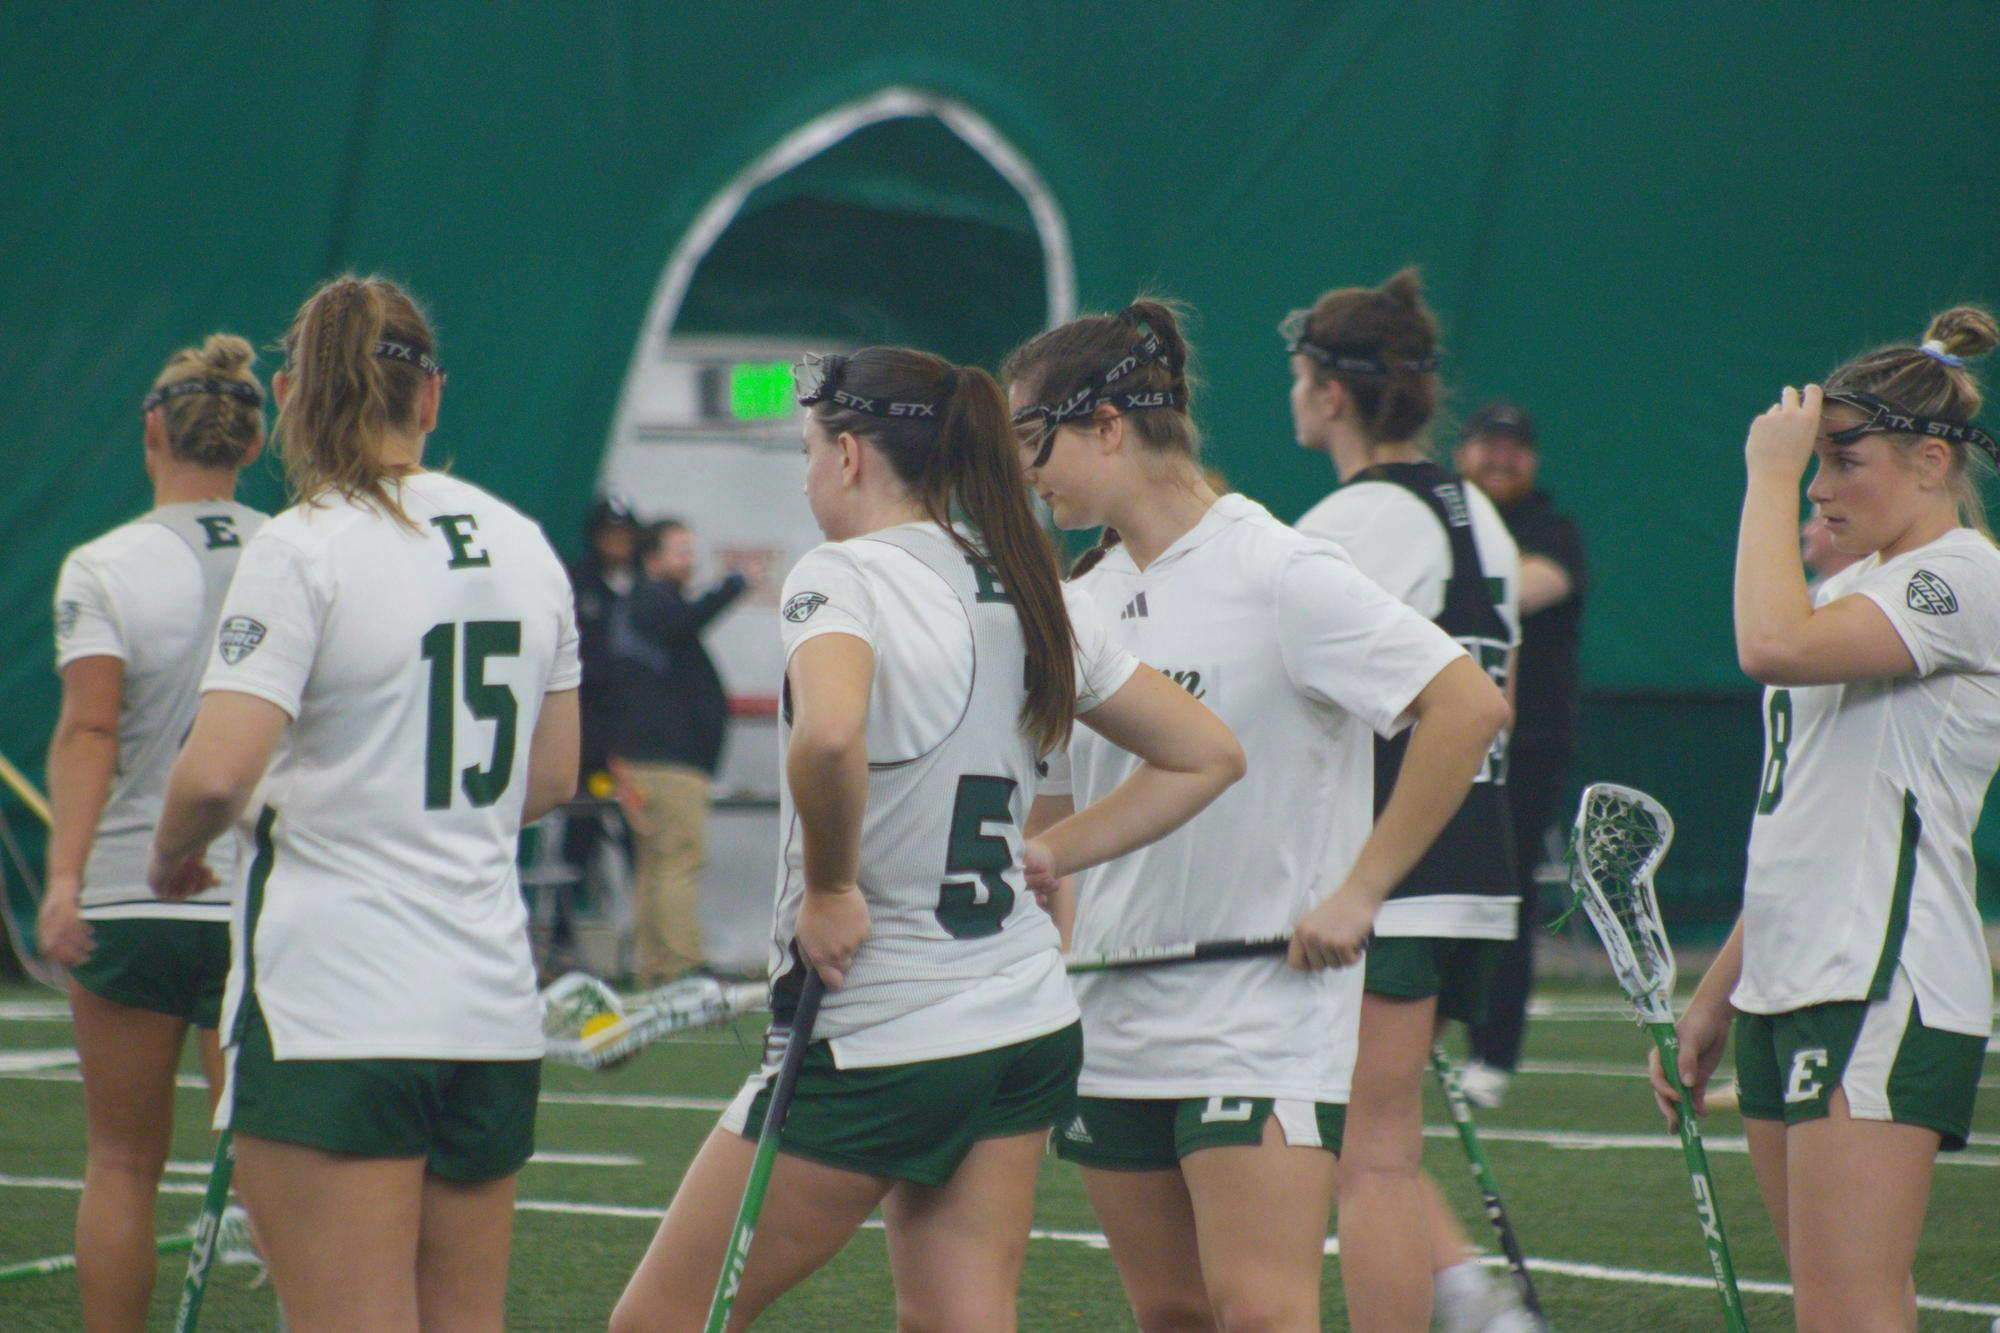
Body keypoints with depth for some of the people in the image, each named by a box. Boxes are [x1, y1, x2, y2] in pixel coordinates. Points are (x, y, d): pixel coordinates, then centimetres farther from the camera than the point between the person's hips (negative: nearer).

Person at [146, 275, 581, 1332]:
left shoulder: (303, 550, -10)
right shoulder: (524, 546, 11)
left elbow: (215, 773, -18)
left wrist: (171, 856, 1)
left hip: (330, 1007, -7)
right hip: (494, 1006, 7)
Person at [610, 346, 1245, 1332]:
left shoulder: (842, 577, -13)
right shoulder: (1027, 595, 8)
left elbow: (827, 738, -36)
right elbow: (1206, 754, 17)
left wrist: (829, 888, -20)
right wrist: (1051, 854, 13)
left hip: (873, 1045, -7)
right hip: (1026, 1026, 7)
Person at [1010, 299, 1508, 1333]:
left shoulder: (1277, 573, -11)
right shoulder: (1081, 599, 11)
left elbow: (1470, 706, -17)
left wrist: (1358, 892, -16)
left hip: (1265, 1012, -7)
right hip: (1111, 1029, 7)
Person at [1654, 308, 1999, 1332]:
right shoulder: (1854, 591, 21)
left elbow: (1775, 644, -26)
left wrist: (1769, 476, -13)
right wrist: (1717, 992, 23)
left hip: (1886, 993, -9)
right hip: (1790, 994, 9)